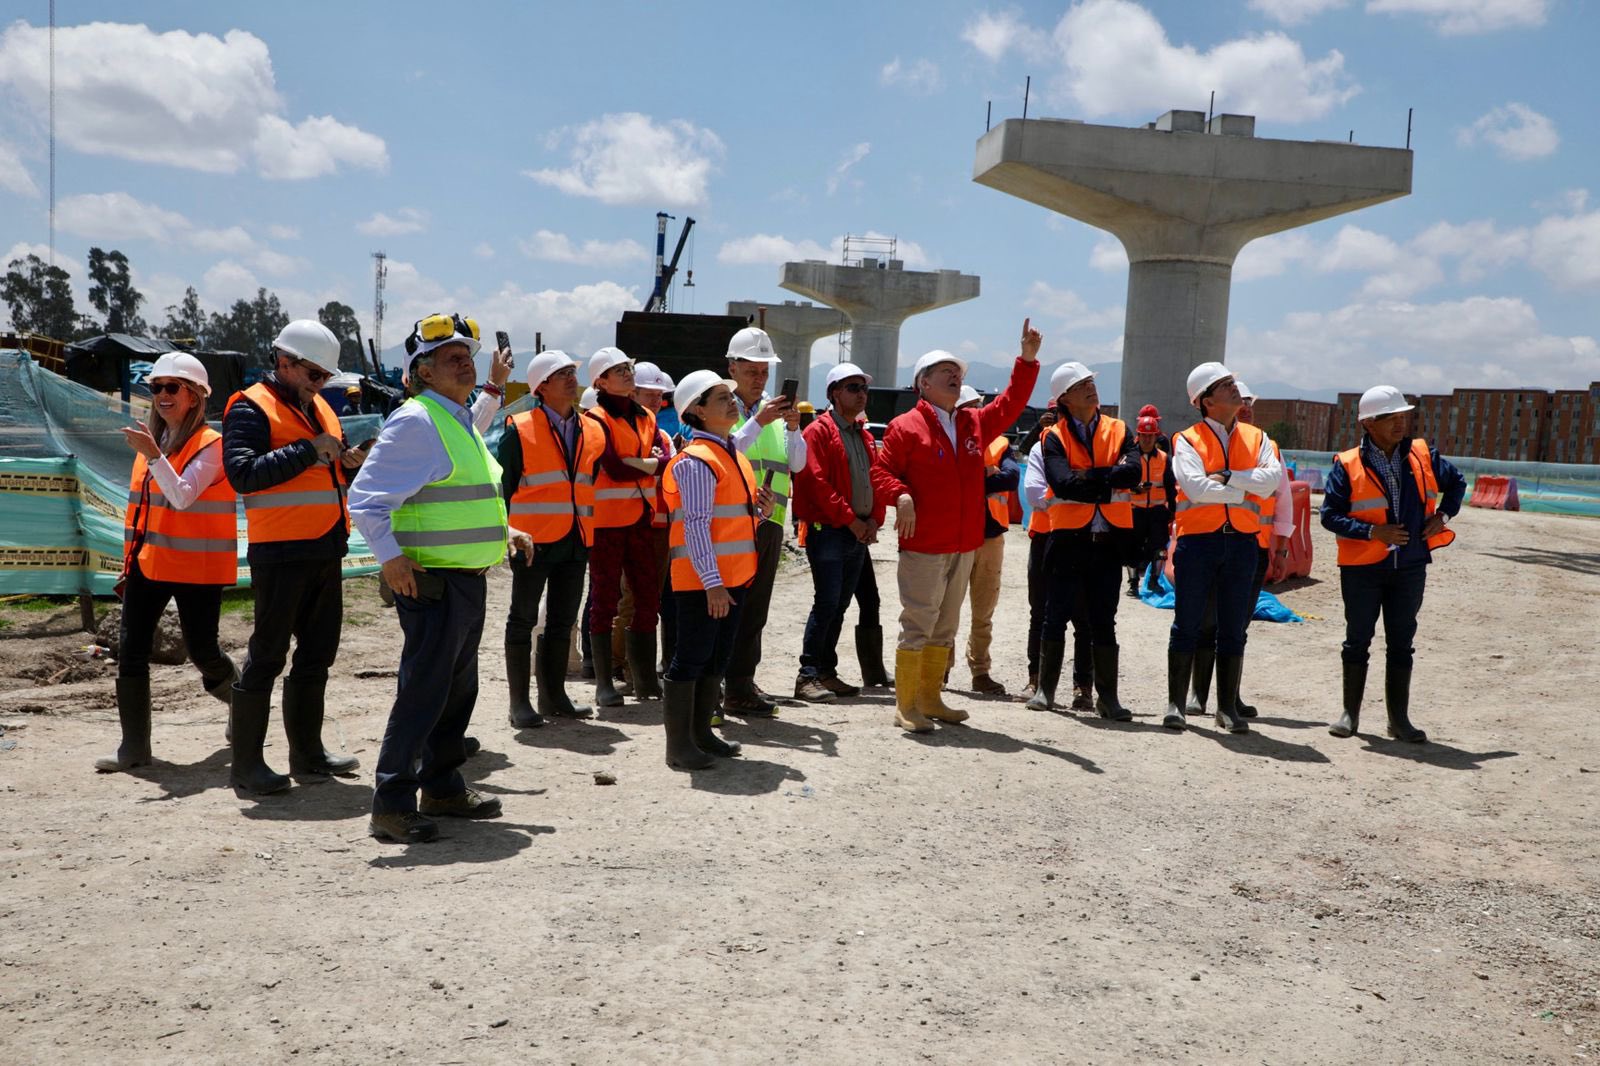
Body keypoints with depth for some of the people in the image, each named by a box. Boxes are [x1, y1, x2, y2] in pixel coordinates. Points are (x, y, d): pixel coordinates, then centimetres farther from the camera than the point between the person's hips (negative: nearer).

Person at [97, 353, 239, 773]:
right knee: (130, 651, 0)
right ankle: (134, 746, 7)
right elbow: (140, 506, 19)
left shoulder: (209, 444, -10)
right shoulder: (152, 440, 11)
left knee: (201, 650, 1)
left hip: (196, 569, -6)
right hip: (148, 564, 7)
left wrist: (153, 456, -32)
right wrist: (130, 558, 19)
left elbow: (182, 497, -22)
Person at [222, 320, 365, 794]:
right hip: (281, 553, -8)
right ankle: (246, 762, 5)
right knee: (267, 655, -3)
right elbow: (243, 474, -21)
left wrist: (349, 461, 3)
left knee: (317, 653, 13)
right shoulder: (252, 408, -7)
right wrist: (309, 451, -20)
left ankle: (307, 752, 24)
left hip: (325, 549, 8)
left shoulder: (319, 409, 18)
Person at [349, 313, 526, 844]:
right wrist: (391, 556, -24)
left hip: (469, 579, 10)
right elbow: (365, 497, -17)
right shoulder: (416, 421, -13)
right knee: (423, 691, -7)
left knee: (459, 689, 16)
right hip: (433, 581, -10)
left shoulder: (460, 422, 17)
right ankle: (392, 804, 2)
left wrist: (503, 532, 18)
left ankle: (442, 786, 29)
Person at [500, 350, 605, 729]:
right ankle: (519, 701, 10)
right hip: (534, 540, -5)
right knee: (523, 619, 3)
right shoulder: (519, 429, -6)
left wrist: (588, 531, 11)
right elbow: (503, 485, -5)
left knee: (562, 621, 12)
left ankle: (553, 695, 23)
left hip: (576, 541, 5)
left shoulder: (593, 431, 10)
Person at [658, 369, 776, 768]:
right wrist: (712, 583, -24)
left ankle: (701, 732, 26)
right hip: (701, 581, -9)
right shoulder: (697, 460, -14)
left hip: (733, 576, 9)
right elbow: (696, 526, -20)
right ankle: (679, 744, 3)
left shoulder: (734, 455, 16)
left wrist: (760, 509, 2)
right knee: (692, 657, -4)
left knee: (717, 657, 15)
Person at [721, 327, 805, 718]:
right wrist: (758, 421, -22)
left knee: (754, 608, 10)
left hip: (769, 520, 6)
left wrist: (793, 428, -9)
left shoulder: (774, 408, 14)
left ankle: (741, 685, 19)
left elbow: (797, 464, 8)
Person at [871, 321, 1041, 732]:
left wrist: (1027, 360, 12)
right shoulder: (905, 427, -6)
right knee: (918, 624, -6)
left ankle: (930, 698, 24)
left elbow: (1009, 406, 20)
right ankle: (906, 706, 2)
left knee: (945, 627, 14)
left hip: (964, 546, 7)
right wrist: (900, 496, -26)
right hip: (923, 546, -7)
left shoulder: (974, 424, 14)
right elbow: (881, 472, -7)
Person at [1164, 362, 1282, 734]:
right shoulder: (1188, 440, 0)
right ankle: (1176, 705, 10)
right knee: (1187, 625, 2)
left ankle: (1228, 707, 17)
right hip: (1197, 539, -3)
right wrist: (1245, 492, -7)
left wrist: (1228, 476, -13)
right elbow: (1195, 487, -15)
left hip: (1242, 540, 3)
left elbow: (1272, 478, -6)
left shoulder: (1256, 438, 11)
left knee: (1234, 629, 8)